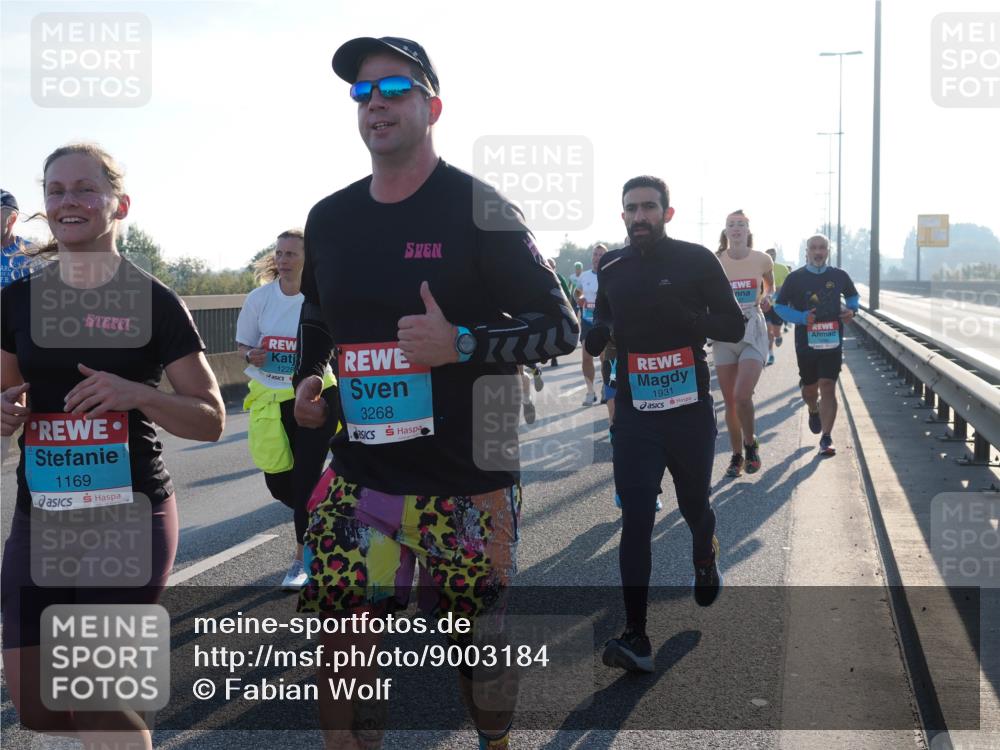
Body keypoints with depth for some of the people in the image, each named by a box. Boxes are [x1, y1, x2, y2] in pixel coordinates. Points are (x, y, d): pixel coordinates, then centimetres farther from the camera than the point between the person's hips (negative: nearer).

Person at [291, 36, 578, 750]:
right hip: (360, 475, 4)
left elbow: (561, 327, -8)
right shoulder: (329, 218, 8)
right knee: (338, 639, 6)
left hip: (467, 480, -4)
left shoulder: (477, 210, -9)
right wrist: (307, 379, 8)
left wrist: (460, 344, -22)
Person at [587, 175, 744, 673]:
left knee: (693, 504, 14)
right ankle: (635, 637, -6)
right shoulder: (611, 268, 5)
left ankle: (705, 561, 49)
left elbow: (734, 327, -5)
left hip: (690, 411, -1)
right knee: (635, 520, -6)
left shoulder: (697, 261, -4)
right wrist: (598, 333, -7)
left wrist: (685, 316, -23)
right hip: (634, 414, 1)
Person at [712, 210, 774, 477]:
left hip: (753, 334, -2)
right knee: (730, 401, 5)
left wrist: (766, 297, -1)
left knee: (742, 395, -17)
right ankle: (737, 455, 21)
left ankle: (750, 443, 9)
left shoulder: (762, 260, -1)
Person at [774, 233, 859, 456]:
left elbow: (853, 296, 22)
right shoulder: (795, 278, -1)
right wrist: (801, 317, -15)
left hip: (832, 342, 0)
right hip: (806, 343, 0)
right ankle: (813, 411, 48)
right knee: (810, 389, 12)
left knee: (828, 388, -10)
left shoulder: (839, 276, 5)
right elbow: (780, 306, 1)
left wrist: (852, 309, 0)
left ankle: (826, 439, -8)